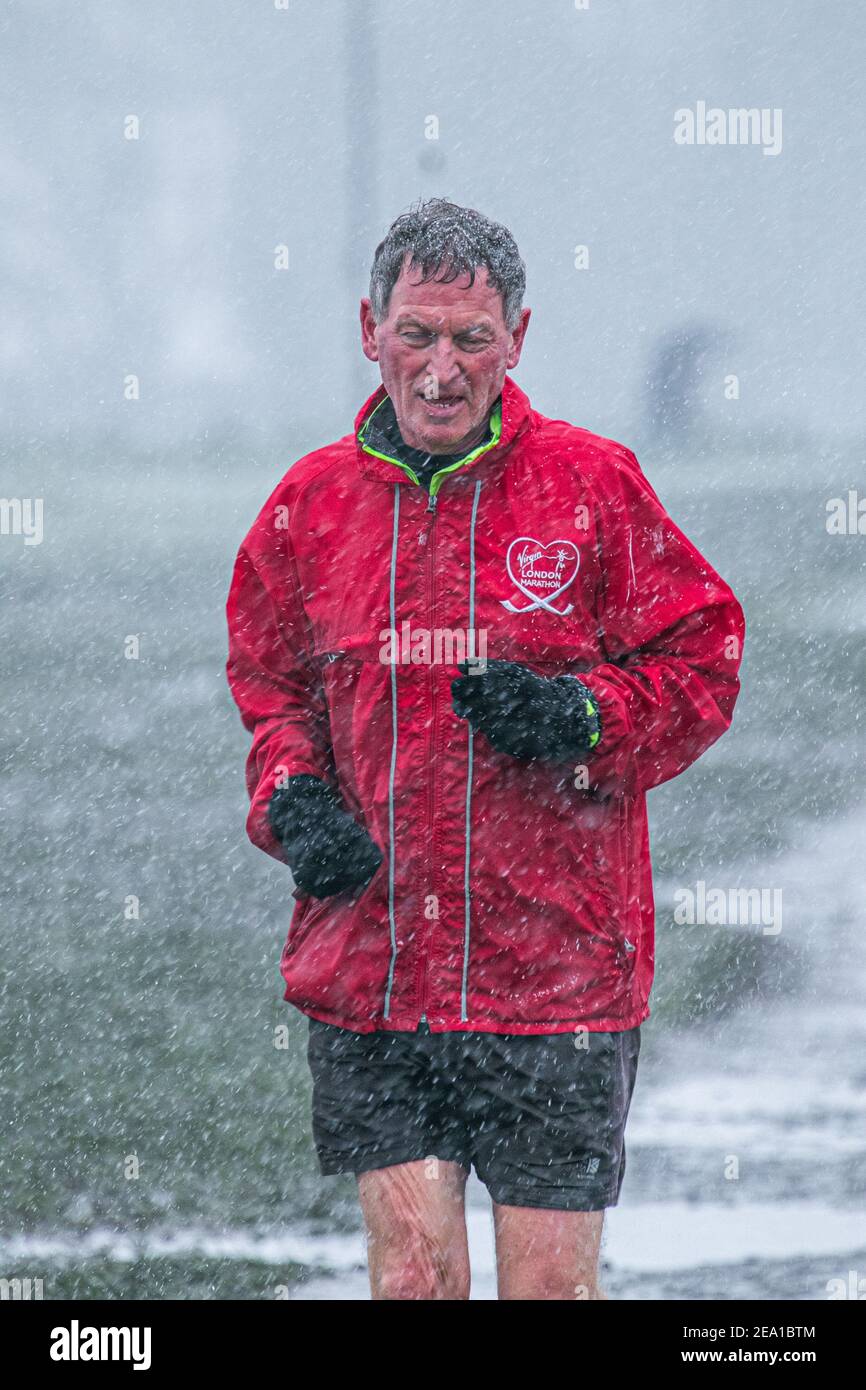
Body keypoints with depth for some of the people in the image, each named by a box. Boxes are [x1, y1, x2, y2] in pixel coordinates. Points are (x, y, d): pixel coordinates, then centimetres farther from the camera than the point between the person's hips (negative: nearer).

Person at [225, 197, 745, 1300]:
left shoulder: (594, 487, 0)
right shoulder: (313, 503, 9)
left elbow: (699, 668, 3)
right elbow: (266, 689, 20)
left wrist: (576, 716, -15)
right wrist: (291, 797, -1)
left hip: (558, 957, -2)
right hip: (366, 969, 2)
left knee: (550, 1281, 0)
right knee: (411, 1271, -1)